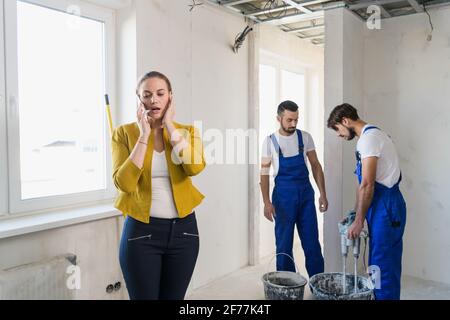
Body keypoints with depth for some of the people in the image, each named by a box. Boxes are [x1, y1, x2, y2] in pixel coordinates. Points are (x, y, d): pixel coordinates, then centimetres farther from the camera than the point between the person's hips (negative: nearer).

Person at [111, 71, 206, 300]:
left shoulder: (186, 132, 2)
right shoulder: (124, 133, -3)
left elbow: (195, 167, -19)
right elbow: (124, 183, -18)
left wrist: (169, 126, -12)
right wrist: (144, 134, -15)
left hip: (183, 229, 2)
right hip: (142, 230, -2)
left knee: (174, 297, 16)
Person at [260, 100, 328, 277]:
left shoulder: (305, 137, 3)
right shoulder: (270, 141, -2)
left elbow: (315, 165, 7)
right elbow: (264, 173, -3)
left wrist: (323, 194, 0)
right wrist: (267, 202, -11)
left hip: (306, 193, 2)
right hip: (283, 195, -1)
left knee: (312, 242, 6)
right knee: (284, 244, 5)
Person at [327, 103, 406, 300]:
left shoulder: (368, 137, -14)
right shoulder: (372, 134, 17)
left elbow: (367, 185, -19)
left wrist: (359, 220, -13)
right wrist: (355, 213, 16)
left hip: (386, 208, -10)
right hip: (383, 205, 10)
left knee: (383, 265, -2)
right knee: (380, 263, 16)